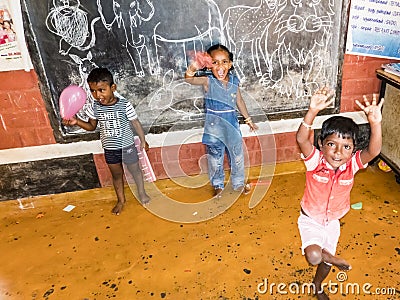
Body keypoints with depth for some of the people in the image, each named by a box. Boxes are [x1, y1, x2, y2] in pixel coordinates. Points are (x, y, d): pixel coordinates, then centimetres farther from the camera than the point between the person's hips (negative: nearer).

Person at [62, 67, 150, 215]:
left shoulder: (124, 105, -21)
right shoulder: (94, 107, -10)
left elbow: (136, 124, -10)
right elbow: (92, 126, 4)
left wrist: (143, 140, -3)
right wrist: (77, 121, -13)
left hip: (127, 146, -3)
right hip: (109, 149, 3)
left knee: (135, 170, 17)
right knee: (116, 174, 20)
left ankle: (142, 192, 43)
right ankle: (121, 200, 40)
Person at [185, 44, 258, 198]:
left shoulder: (234, 81, -3)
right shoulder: (208, 81, -14)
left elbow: (239, 101, 11)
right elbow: (189, 78, -34)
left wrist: (248, 119, 20)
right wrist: (194, 67, -56)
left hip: (232, 126, 3)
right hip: (213, 128, -3)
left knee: (237, 156, 16)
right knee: (215, 159, 13)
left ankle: (238, 183, 40)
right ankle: (218, 185, 36)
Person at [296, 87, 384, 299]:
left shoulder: (352, 164, -20)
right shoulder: (315, 161, -27)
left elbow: (373, 151, -39)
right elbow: (301, 139, -46)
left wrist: (375, 123, -55)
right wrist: (313, 111, -60)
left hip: (332, 222, 3)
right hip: (310, 220, -3)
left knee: (325, 262, 22)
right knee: (314, 257, -27)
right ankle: (333, 260, 9)